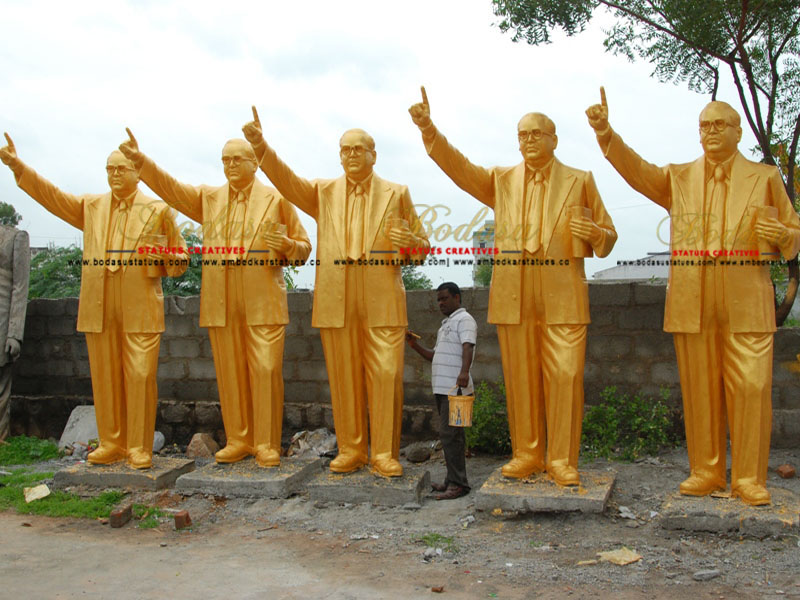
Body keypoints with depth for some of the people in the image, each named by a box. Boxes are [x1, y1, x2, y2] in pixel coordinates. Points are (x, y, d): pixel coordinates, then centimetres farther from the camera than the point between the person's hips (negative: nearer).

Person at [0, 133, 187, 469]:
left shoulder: (158, 210, 8)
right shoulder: (90, 207, 17)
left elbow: (180, 259, 11)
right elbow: (49, 194, 12)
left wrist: (166, 261, -11)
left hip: (140, 309, -3)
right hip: (98, 309, 3)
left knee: (140, 376, -6)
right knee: (104, 377, 5)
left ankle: (139, 448, 3)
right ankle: (111, 444, 16)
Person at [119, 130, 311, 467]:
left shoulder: (276, 200, 7)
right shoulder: (208, 198, 18)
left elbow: (303, 247, 8)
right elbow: (168, 187, 10)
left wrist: (287, 244, -14)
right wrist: (139, 159, -4)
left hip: (264, 302, -3)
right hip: (220, 303, 3)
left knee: (266, 371, -6)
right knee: (229, 373, 6)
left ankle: (267, 444, 2)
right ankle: (238, 440, 17)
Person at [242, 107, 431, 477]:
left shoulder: (396, 194, 12)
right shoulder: (323, 192, 15)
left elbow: (421, 243, 15)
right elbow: (285, 179, -1)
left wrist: (411, 242, -9)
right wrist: (260, 146, -16)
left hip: (382, 301, -1)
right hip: (335, 301, 1)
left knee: (386, 375, -4)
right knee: (343, 377, 5)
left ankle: (384, 453, 6)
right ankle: (350, 450, 16)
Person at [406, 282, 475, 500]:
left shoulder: (464, 319, -5)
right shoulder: (446, 324, 25)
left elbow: (467, 347, -23)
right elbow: (435, 356, 28)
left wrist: (464, 371, -39)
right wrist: (415, 345, 15)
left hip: (456, 389, -10)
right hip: (443, 388, 10)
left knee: (449, 434, -13)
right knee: (451, 435, 13)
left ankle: (458, 484, -10)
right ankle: (453, 481, 20)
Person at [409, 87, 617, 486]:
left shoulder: (579, 181, 12)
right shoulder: (501, 180, 16)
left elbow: (607, 236, 14)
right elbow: (457, 165, 5)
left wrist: (596, 235, -10)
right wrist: (428, 129, -8)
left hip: (563, 296, -2)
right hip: (513, 296, 2)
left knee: (565, 376, -5)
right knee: (520, 377, 5)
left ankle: (562, 459, 6)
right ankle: (526, 454, 17)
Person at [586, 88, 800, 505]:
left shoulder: (765, 177, 11)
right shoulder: (678, 179, 13)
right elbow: (634, 167, -3)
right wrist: (604, 131, -18)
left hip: (747, 302, -1)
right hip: (691, 302, 1)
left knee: (751, 388, -3)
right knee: (699, 389, 5)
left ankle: (749, 479, 8)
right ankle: (706, 472, 16)